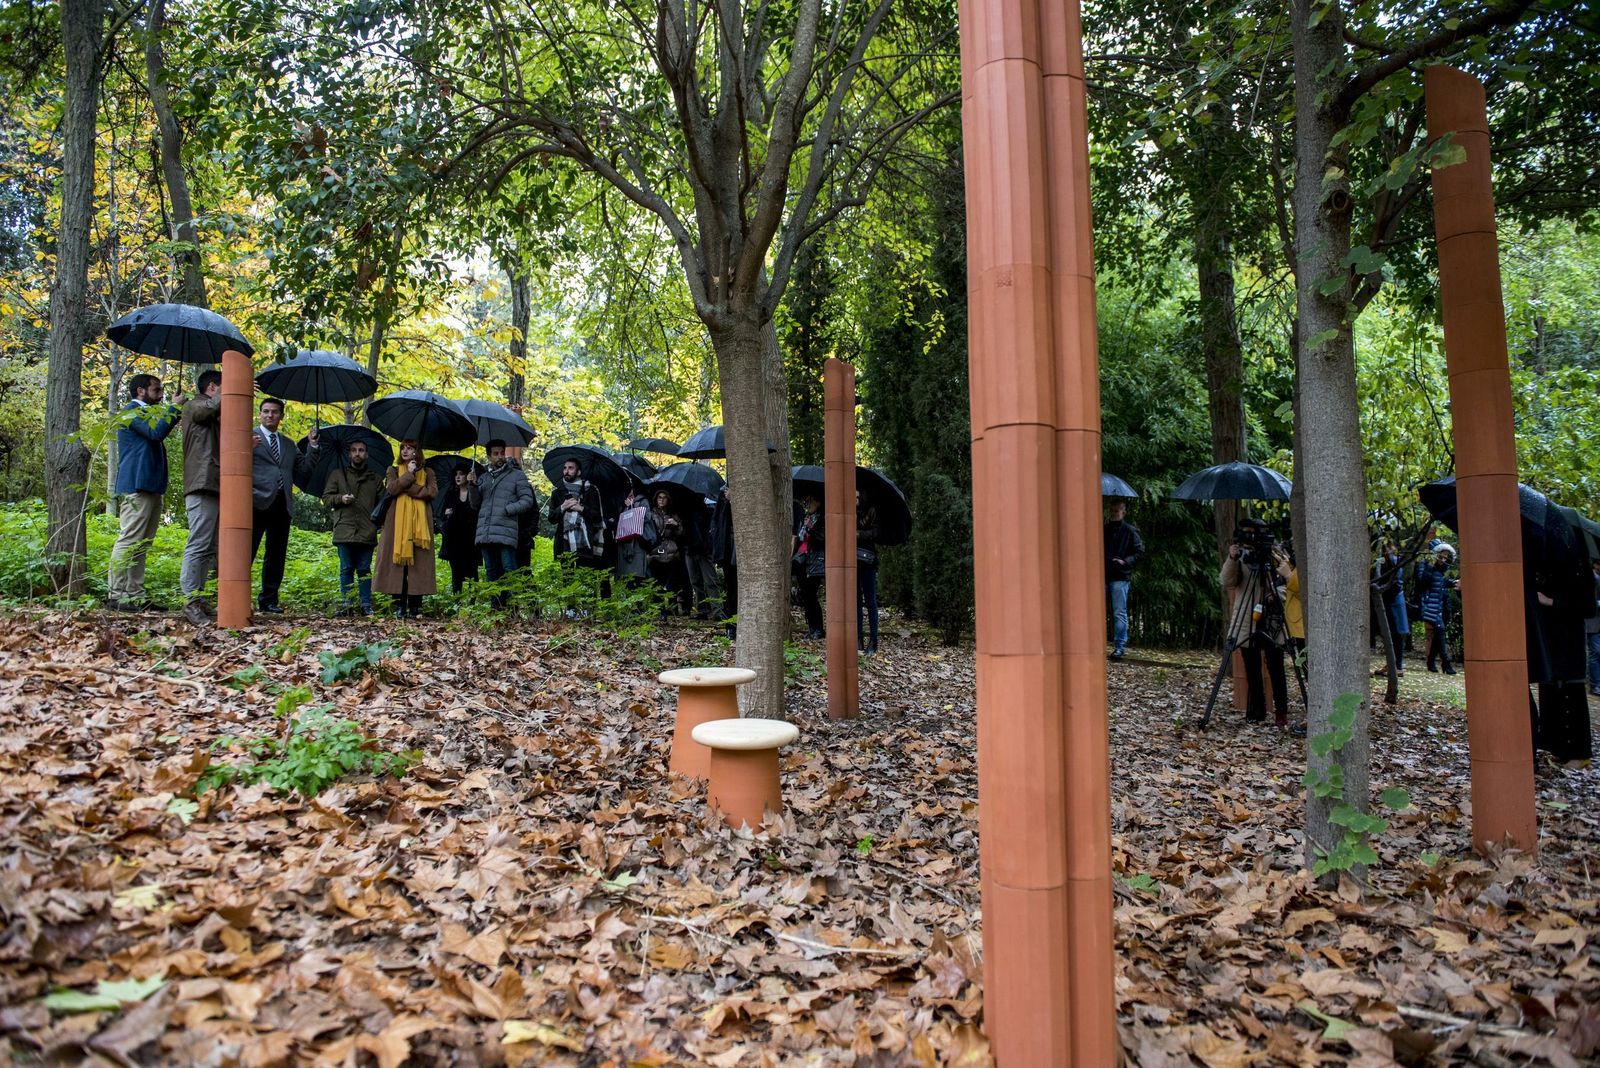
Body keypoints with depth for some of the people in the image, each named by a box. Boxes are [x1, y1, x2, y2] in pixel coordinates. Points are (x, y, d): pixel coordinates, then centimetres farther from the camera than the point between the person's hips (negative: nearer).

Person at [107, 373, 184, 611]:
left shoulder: (145, 413, 25)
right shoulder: (132, 411, -5)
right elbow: (157, 432, -20)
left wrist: (176, 413, 16)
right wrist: (174, 407, -11)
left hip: (151, 487, 10)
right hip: (137, 485, -10)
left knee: (141, 545, 8)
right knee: (129, 541, -11)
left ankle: (134, 595, 10)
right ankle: (116, 595, -10)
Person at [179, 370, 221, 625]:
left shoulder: (213, 418, 27)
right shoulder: (194, 405, 3)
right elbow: (211, 406, -20)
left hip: (214, 487, 10)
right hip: (201, 486, -10)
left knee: (209, 548, 9)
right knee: (198, 545, -14)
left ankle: (198, 599, 11)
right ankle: (190, 601, -15)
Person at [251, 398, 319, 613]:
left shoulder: (288, 445, 22)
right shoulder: (248, 436, 7)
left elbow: (304, 470, 17)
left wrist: (313, 447, 7)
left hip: (282, 505, 5)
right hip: (257, 503, -5)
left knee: (276, 555, 8)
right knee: (246, 552, -7)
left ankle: (268, 600, 15)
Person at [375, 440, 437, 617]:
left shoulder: (427, 472, 16)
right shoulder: (394, 470, 17)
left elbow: (432, 492, -3)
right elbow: (392, 489, -3)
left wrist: (407, 487, -6)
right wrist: (409, 474, -6)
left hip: (420, 521, 0)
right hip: (398, 520, 0)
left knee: (419, 562, -5)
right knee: (398, 561, -7)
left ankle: (415, 606, -4)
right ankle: (400, 605, -6)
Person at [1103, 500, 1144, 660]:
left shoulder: (1130, 531, 1)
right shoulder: (1105, 530, 15)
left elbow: (1140, 553, -1)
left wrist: (1125, 561, -14)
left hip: (1120, 577, -4)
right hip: (1103, 576, 5)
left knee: (1119, 613, -3)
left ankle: (1119, 646, 2)